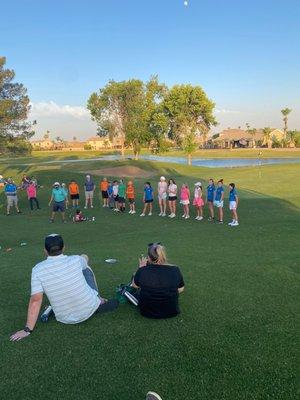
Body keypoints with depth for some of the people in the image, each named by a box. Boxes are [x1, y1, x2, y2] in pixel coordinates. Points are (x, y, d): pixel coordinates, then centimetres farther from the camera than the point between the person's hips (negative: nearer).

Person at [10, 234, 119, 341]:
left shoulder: (37, 270, -16)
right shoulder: (75, 260, -14)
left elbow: (35, 300, -18)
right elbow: (85, 258, 11)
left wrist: (27, 329, -10)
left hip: (66, 319, 1)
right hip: (90, 308, 0)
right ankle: (100, 301, 29)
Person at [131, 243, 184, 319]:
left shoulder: (142, 271, -21)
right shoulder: (175, 270, -18)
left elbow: (134, 285, 2)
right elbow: (181, 289, -1)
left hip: (146, 312, 0)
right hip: (171, 312, 1)